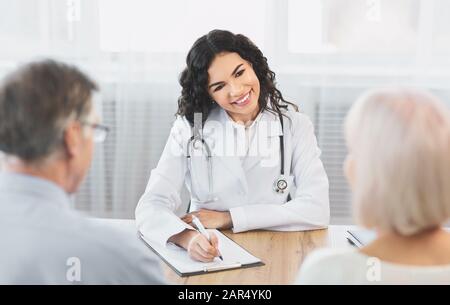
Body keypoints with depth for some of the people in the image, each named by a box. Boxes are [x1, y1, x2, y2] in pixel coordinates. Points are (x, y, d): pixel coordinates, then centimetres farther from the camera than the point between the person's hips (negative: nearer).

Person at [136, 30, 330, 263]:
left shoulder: (294, 125, -3)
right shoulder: (189, 127, -3)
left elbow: (317, 210, -11)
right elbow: (152, 206, -12)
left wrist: (226, 218, -13)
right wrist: (188, 238, -33)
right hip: (210, 258, 1)